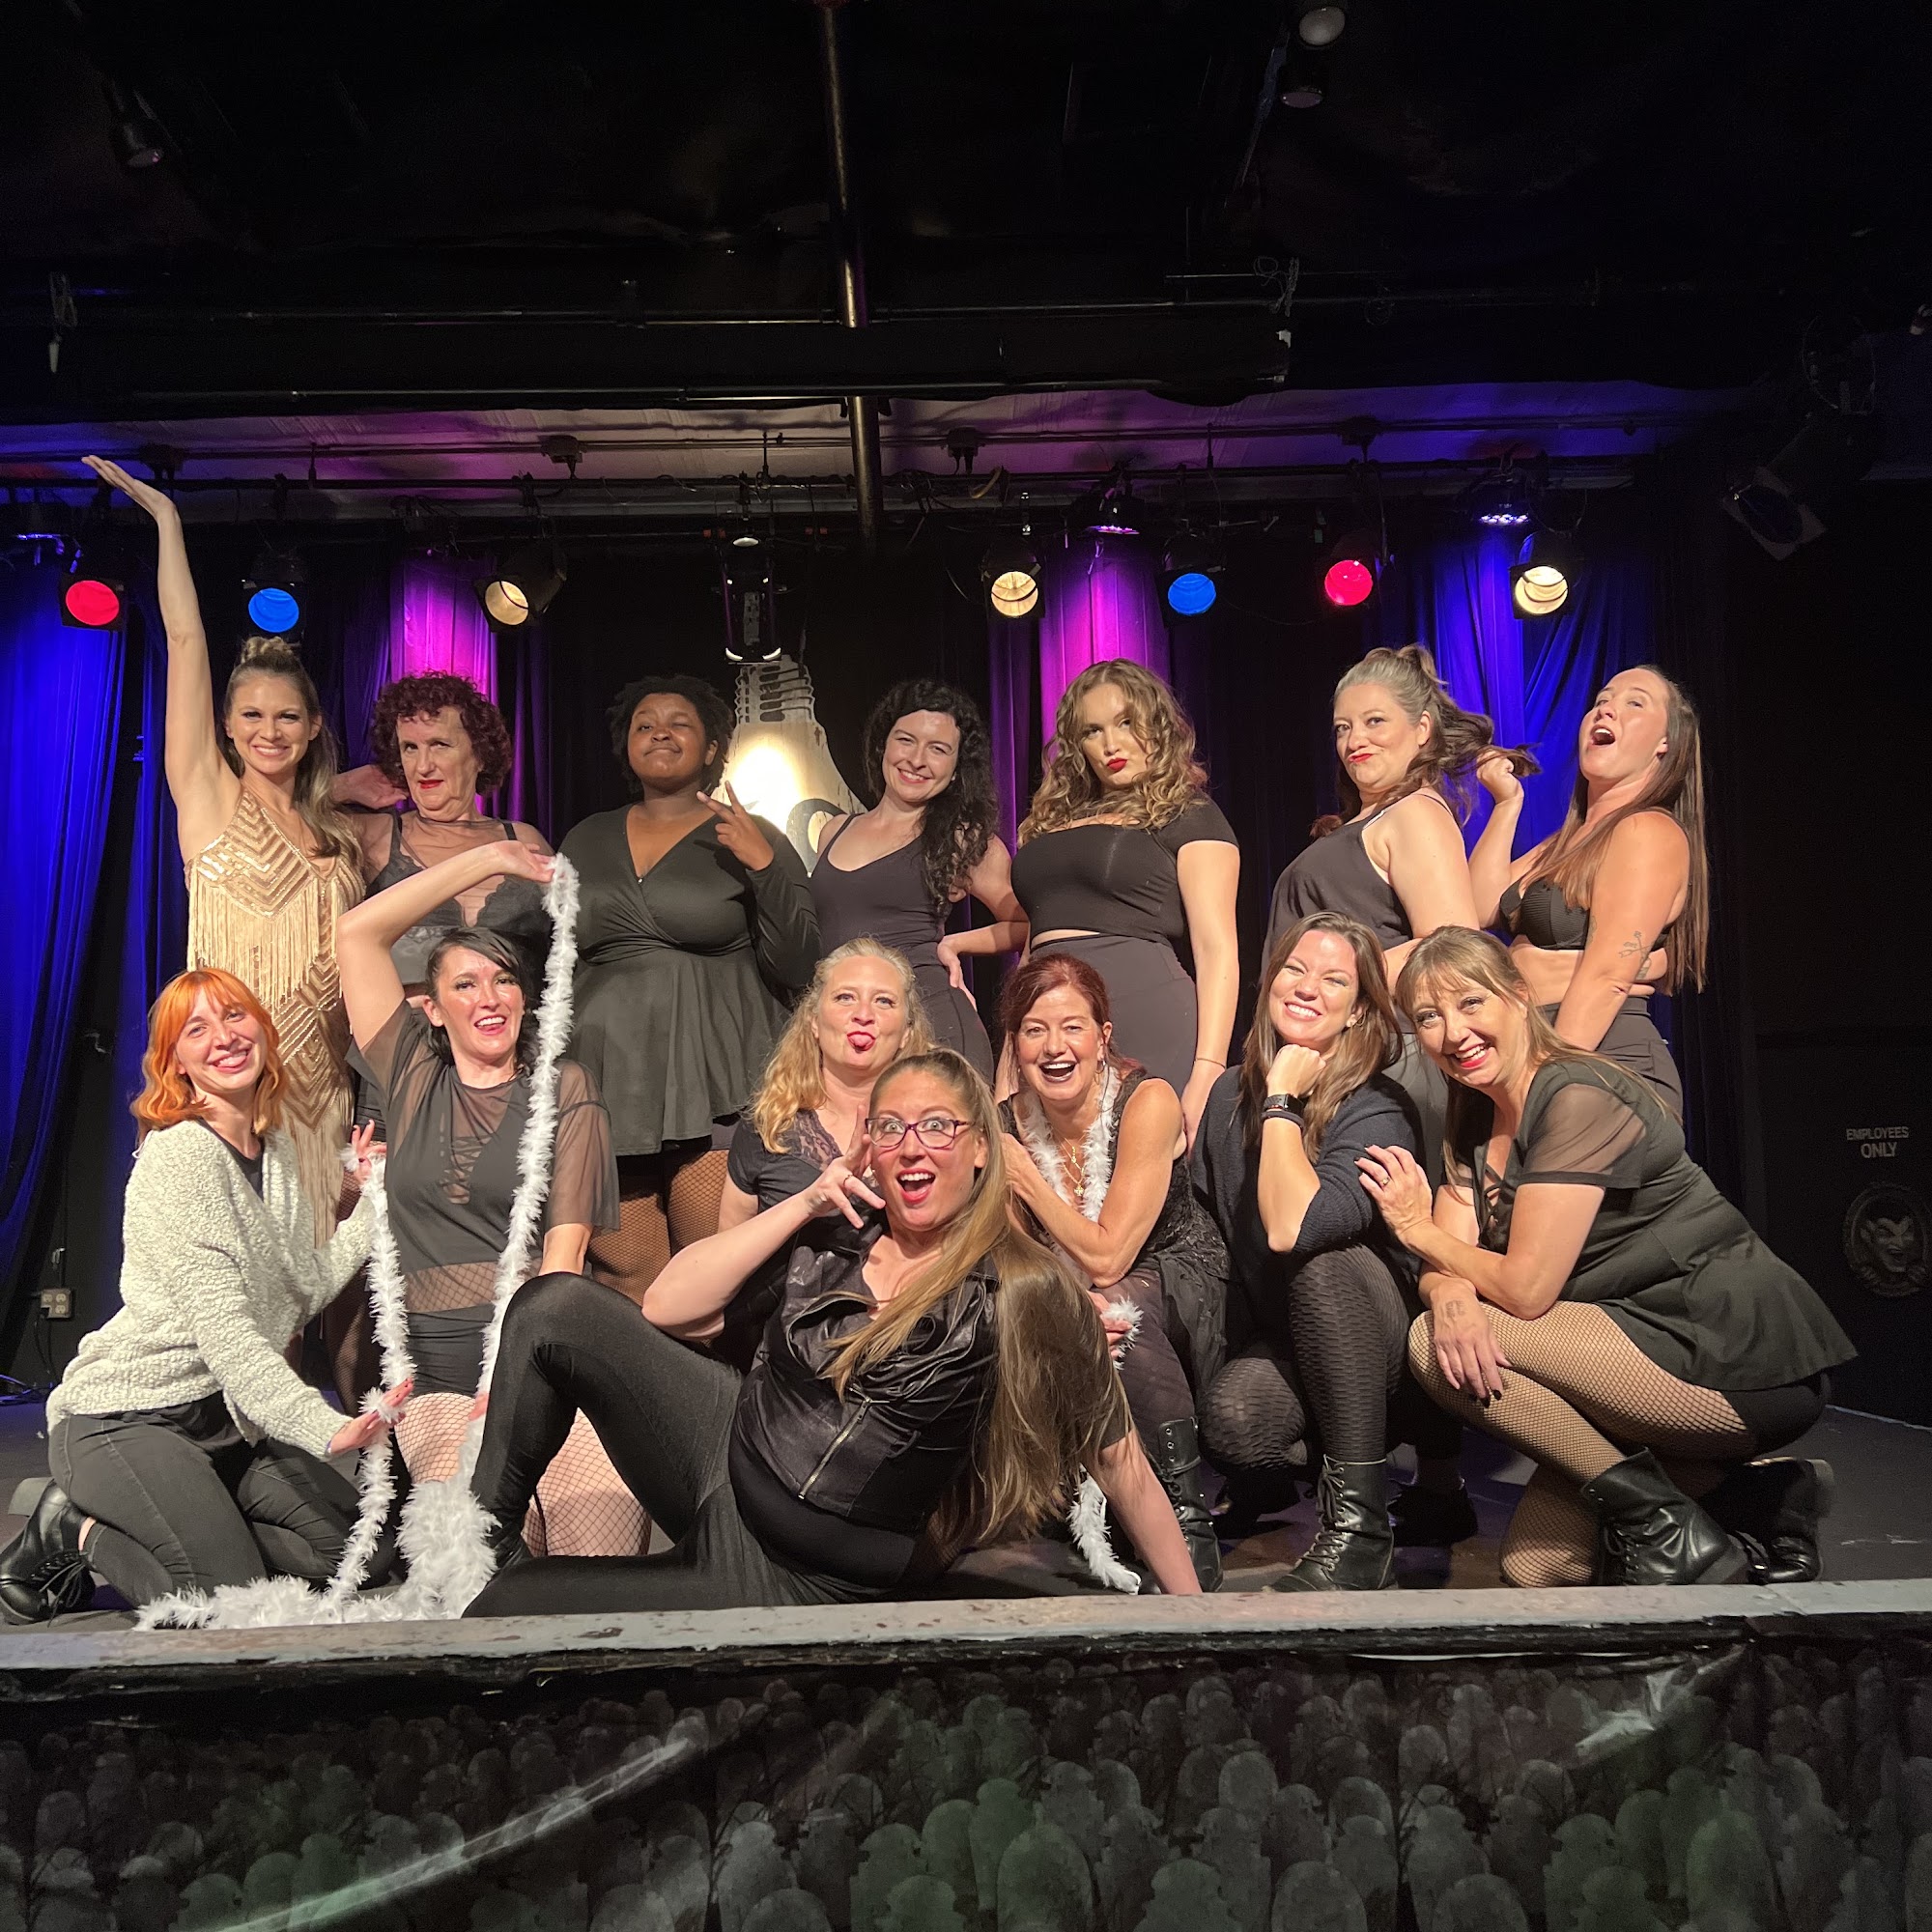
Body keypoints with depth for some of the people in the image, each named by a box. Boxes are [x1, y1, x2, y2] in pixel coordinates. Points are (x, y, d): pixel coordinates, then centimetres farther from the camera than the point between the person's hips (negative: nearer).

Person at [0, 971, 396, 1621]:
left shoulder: (278, 1151, 9)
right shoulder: (177, 1157, -18)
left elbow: (309, 1289, 6)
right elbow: (224, 1331, -26)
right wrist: (327, 1428, -35)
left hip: (228, 1416, 9)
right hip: (125, 1418, -8)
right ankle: (73, 1535, 6)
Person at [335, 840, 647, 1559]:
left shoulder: (563, 1089, 11)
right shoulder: (413, 1082, 17)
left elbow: (565, 1245, 1)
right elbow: (357, 933, 12)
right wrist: (489, 858, 13)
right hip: (438, 1371, 1)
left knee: (607, 1525, -29)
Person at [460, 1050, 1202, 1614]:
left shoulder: (1023, 1292, -11)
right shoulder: (829, 1238, 0)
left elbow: (1120, 1460, -6)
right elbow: (666, 1308, -5)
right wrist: (801, 1204, -10)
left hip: (803, 1580, -4)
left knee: (502, 1606, -16)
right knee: (556, 1305, -17)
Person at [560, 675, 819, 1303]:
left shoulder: (753, 839, 6)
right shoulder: (587, 839, 17)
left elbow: (797, 968, -2)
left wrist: (763, 866, -11)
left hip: (713, 1084, -3)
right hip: (607, 1080, 3)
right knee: (624, 1279, -2)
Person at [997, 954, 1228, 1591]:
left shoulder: (1148, 1102, -20)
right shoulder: (1006, 1123, -8)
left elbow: (1104, 1259, -23)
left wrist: (1021, 1174, -19)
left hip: (1181, 1288, -3)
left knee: (1120, 1306, -36)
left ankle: (1188, 1515, -25)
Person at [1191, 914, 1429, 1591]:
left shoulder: (1377, 1112, -16)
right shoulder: (1229, 1095, 2)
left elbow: (1291, 1229, -33)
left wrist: (1284, 1101, -22)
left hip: (1370, 1350, -2)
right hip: (1270, 1346, 3)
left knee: (1323, 1254, -35)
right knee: (1230, 1417, -32)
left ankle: (1360, 1522, -26)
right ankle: (1307, 1464, 6)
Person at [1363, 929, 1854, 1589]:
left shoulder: (1578, 1098, -19)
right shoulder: (1479, 1118, 9)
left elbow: (1525, 1288, -22)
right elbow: (1446, 1266, 0)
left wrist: (1417, 1227, -7)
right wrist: (1449, 1297, -24)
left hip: (1745, 1359, -9)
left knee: (1430, 1346, -20)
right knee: (1533, 1569, 4)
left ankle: (1662, 1525, -9)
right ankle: (1749, 1497, 12)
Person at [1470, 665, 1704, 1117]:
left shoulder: (1650, 831, -7)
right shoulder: (1565, 845, 21)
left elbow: (1607, 978, -16)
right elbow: (1479, 907, 10)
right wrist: (1506, 804, 11)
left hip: (1608, 1066, -8)